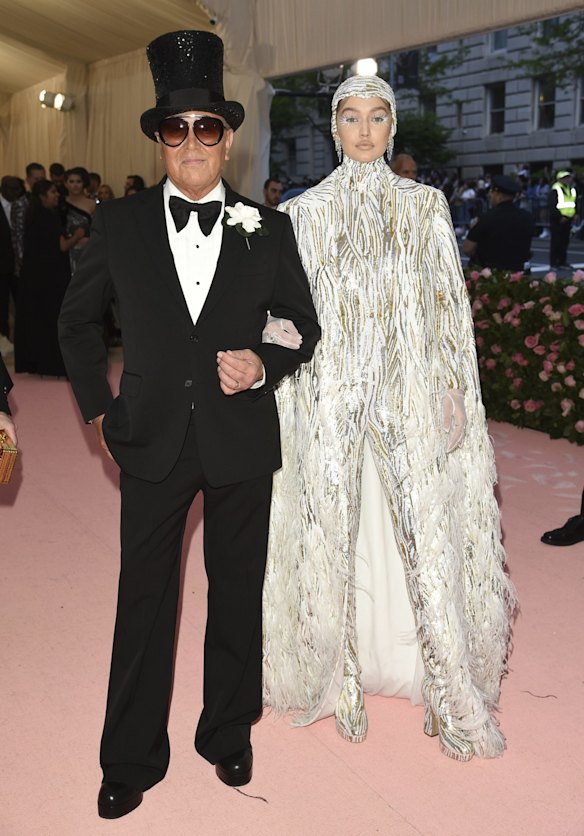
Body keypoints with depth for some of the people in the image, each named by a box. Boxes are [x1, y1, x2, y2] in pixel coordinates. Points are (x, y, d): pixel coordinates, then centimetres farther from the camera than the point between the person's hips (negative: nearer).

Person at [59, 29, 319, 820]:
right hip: (152, 440, 0)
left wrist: (265, 363, -13)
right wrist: (99, 408, 3)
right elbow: (78, 321, 10)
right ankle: (131, 759, 28)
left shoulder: (269, 228, -1)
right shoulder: (119, 224, -1)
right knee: (144, 599, 9)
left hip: (243, 439, 1)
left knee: (237, 594, 14)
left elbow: (304, 327, 7)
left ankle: (228, 734, 36)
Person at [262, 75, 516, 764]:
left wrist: (454, 389, -2)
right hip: (332, 391, 1)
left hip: (411, 393, 0)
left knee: (425, 531, -1)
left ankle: (450, 687, 12)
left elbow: (450, 305, 5)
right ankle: (342, 668, 21)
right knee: (334, 530, 5)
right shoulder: (307, 210, 8)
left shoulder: (425, 205, 8)